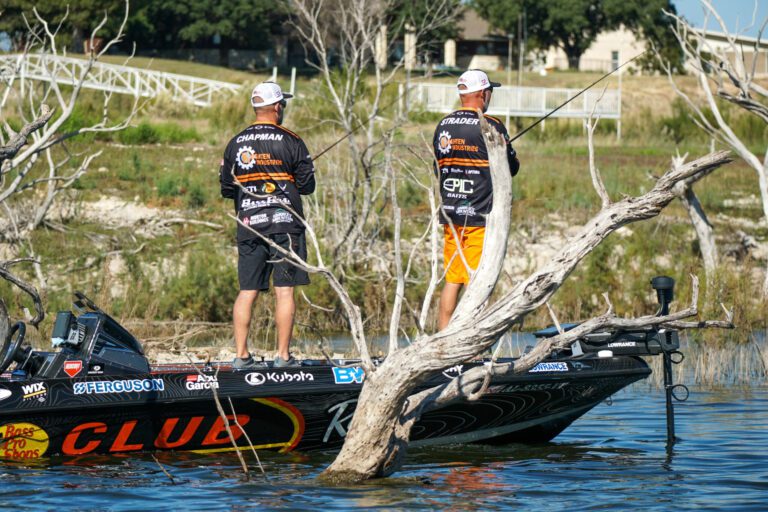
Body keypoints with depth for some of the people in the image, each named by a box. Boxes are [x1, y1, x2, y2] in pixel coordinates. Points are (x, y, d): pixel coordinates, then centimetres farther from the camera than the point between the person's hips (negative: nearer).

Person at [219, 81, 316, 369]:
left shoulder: (235, 144, 7)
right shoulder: (290, 142, -4)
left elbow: (226, 189, 10)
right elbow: (307, 185, -2)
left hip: (248, 226, 4)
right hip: (284, 224, -4)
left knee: (247, 291, 7)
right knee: (284, 290, -2)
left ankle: (241, 355, 4)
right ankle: (283, 356, -4)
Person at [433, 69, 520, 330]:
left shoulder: (443, 126, 8)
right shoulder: (491, 127, -11)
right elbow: (511, 169, -3)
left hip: (450, 214, 6)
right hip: (480, 216, -6)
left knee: (452, 280, 11)